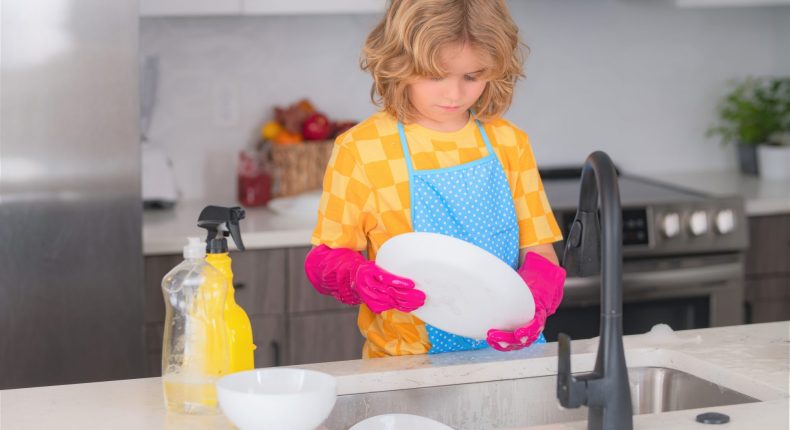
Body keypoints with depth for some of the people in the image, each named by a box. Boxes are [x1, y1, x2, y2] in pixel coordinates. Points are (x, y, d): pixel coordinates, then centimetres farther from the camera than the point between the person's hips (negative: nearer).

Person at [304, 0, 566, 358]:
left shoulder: (509, 143, 6)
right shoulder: (360, 149, -5)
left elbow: (538, 250, 7)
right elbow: (325, 257, 0)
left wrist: (533, 300, -14)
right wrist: (360, 279, -22)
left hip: (509, 351, 2)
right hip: (409, 365, -2)